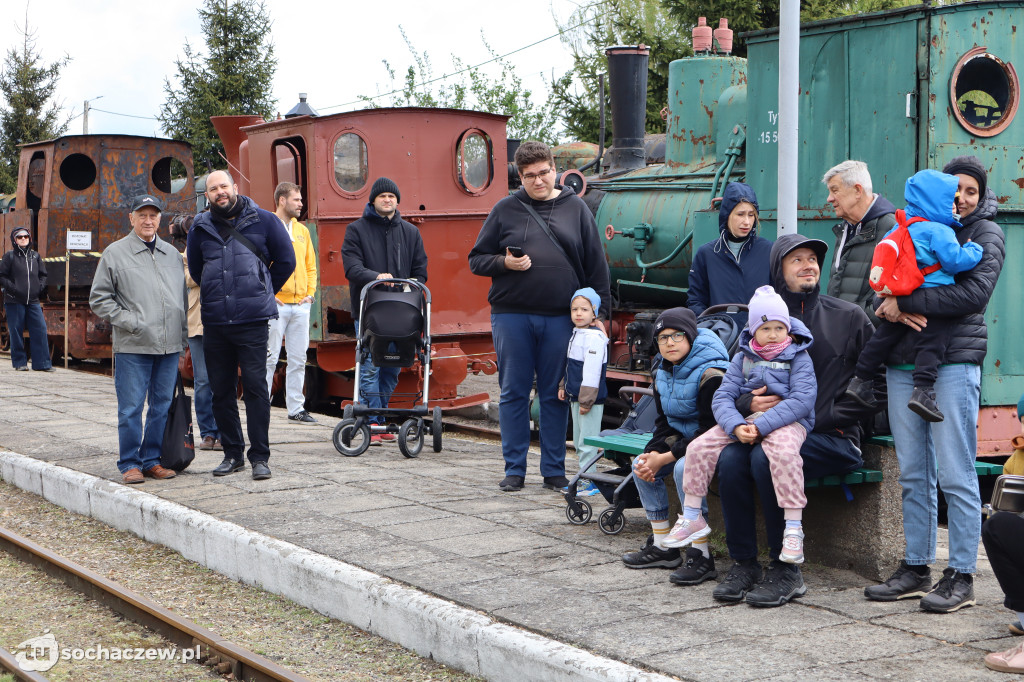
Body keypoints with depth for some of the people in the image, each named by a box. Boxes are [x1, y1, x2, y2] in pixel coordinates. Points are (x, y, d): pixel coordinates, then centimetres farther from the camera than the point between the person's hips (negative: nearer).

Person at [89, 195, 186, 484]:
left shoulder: (173, 254, 15)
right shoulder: (115, 253, 2)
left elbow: (183, 297, 22)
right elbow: (99, 298, 1)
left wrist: (182, 334, 11)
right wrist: (127, 321, -9)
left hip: (169, 346, 4)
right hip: (133, 347, -4)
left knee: (162, 406, 7)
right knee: (131, 408, -3)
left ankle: (152, 460, 17)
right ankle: (130, 464, 6)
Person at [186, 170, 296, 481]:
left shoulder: (263, 221, 3)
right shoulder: (201, 228, 10)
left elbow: (285, 260, 11)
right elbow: (194, 269, 26)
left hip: (253, 320, -3)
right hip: (214, 323, 3)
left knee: (255, 386, -6)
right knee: (221, 391, 6)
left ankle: (260, 457, 0)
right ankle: (232, 453, 16)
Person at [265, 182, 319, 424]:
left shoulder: (302, 231, 15)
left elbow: (311, 266, 21)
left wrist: (310, 293, 9)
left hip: (300, 305, 6)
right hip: (275, 305, -5)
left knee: (298, 359, 6)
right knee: (269, 358, -5)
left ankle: (296, 408, 11)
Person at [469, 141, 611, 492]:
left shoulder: (576, 209, 8)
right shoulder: (505, 210, 6)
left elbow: (596, 266, 9)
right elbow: (476, 260, 9)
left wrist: (600, 311, 4)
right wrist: (504, 263, -10)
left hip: (561, 318, 0)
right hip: (511, 315, 0)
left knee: (555, 394, 6)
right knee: (514, 393, 5)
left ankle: (554, 469, 15)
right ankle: (514, 469, 14)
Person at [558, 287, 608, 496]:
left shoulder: (594, 337, -17)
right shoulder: (576, 334, 13)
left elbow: (592, 371, -21)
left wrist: (586, 400, -23)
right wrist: (563, 386, 19)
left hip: (590, 399, -10)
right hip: (575, 397, 10)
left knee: (587, 441, -7)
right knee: (578, 442, 16)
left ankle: (589, 482, -2)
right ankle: (583, 478, 25)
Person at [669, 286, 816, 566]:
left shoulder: (798, 358, -2)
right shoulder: (742, 358, 11)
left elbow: (802, 401, -15)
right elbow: (722, 397, 3)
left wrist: (761, 426, -24)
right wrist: (736, 426, -20)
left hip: (787, 421, -5)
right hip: (745, 418, 5)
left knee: (784, 452, -38)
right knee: (699, 447, -12)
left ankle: (793, 530, -33)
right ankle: (692, 518, 2)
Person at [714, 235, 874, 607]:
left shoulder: (848, 317, 3)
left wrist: (817, 419, -10)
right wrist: (750, 403, -9)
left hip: (833, 437, -4)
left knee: (767, 458, -31)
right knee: (730, 458, -25)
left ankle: (786, 569, -19)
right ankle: (743, 563, -13)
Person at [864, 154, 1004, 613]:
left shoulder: (985, 233, 4)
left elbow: (974, 293, -12)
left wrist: (906, 301, -13)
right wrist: (893, 309, -10)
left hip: (954, 363, -5)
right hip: (904, 362, 5)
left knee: (955, 475, -5)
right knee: (913, 474, 8)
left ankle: (961, 576, 0)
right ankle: (915, 570, 15)